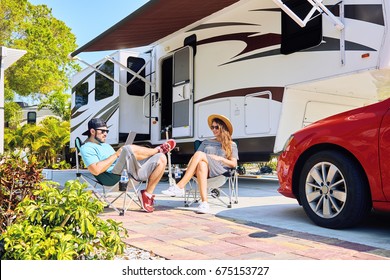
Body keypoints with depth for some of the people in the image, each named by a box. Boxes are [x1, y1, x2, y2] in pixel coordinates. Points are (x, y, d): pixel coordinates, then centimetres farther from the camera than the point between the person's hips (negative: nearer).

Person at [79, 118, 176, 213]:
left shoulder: (106, 145, 35)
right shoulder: (87, 148, 4)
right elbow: (96, 170, -14)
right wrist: (116, 154, -9)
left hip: (133, 170, 9)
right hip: (115, 174, -8)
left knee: (161, 159, -4)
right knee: (129, 149, -35)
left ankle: (147, 193, -4)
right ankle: (158, 149, -4)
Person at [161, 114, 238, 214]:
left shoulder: (231, 145, 20)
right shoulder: (206, 142, 30)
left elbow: (234, 164, 10)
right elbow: (194, 157, 19)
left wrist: (220, 158, -4)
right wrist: (189, 166, -4)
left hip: (220, 171, -3)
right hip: (204, 167, 3)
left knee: (199, 154, -31)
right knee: (201, 164, -37)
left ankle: (179, 187, -40)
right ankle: (204, 203, -48)